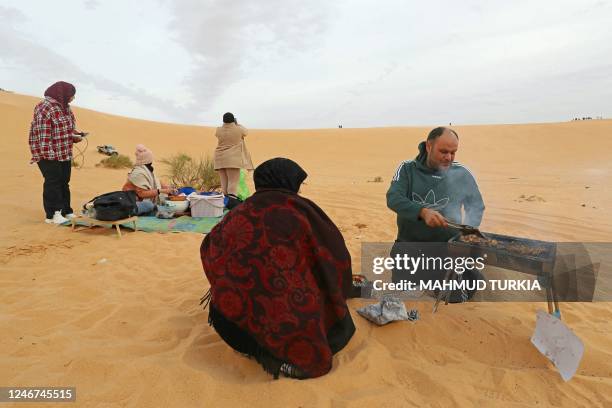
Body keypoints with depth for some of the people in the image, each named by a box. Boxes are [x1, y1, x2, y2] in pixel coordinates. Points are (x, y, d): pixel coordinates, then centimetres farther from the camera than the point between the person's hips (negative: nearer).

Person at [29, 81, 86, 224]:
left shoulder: (65, 107, 13)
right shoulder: (45, 107, -14)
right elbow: (42, 134, -19)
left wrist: (75, 135, 3)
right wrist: (47, 153, -23)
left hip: (65, 153, 9)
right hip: (49, 154, -9)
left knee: (64, 183, 13)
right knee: (53, 182, -4)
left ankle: (66, 211, 22)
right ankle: (52, 214, 4)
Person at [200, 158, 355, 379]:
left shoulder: (241, 212, 4)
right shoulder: (301, 209, -3)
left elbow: (211, 250, 13)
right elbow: (336, 253, 3)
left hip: (244, 319, 2)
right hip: (299, 315, -2)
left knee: (221, 310, 36)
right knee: (343, 324, 28)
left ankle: (264, 351, 10)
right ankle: (300, 355, 1)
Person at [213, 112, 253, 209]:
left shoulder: (218, 130, 2)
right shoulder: (238, 130, -6)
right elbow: (246, 132, 15)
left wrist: (226, 124, 32)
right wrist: (237, 124, 28)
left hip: (220, 160, 4)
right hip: (233, 159, -4)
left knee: (224, 182, 10)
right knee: (233, 181, -6)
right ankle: (232, 200, -15)